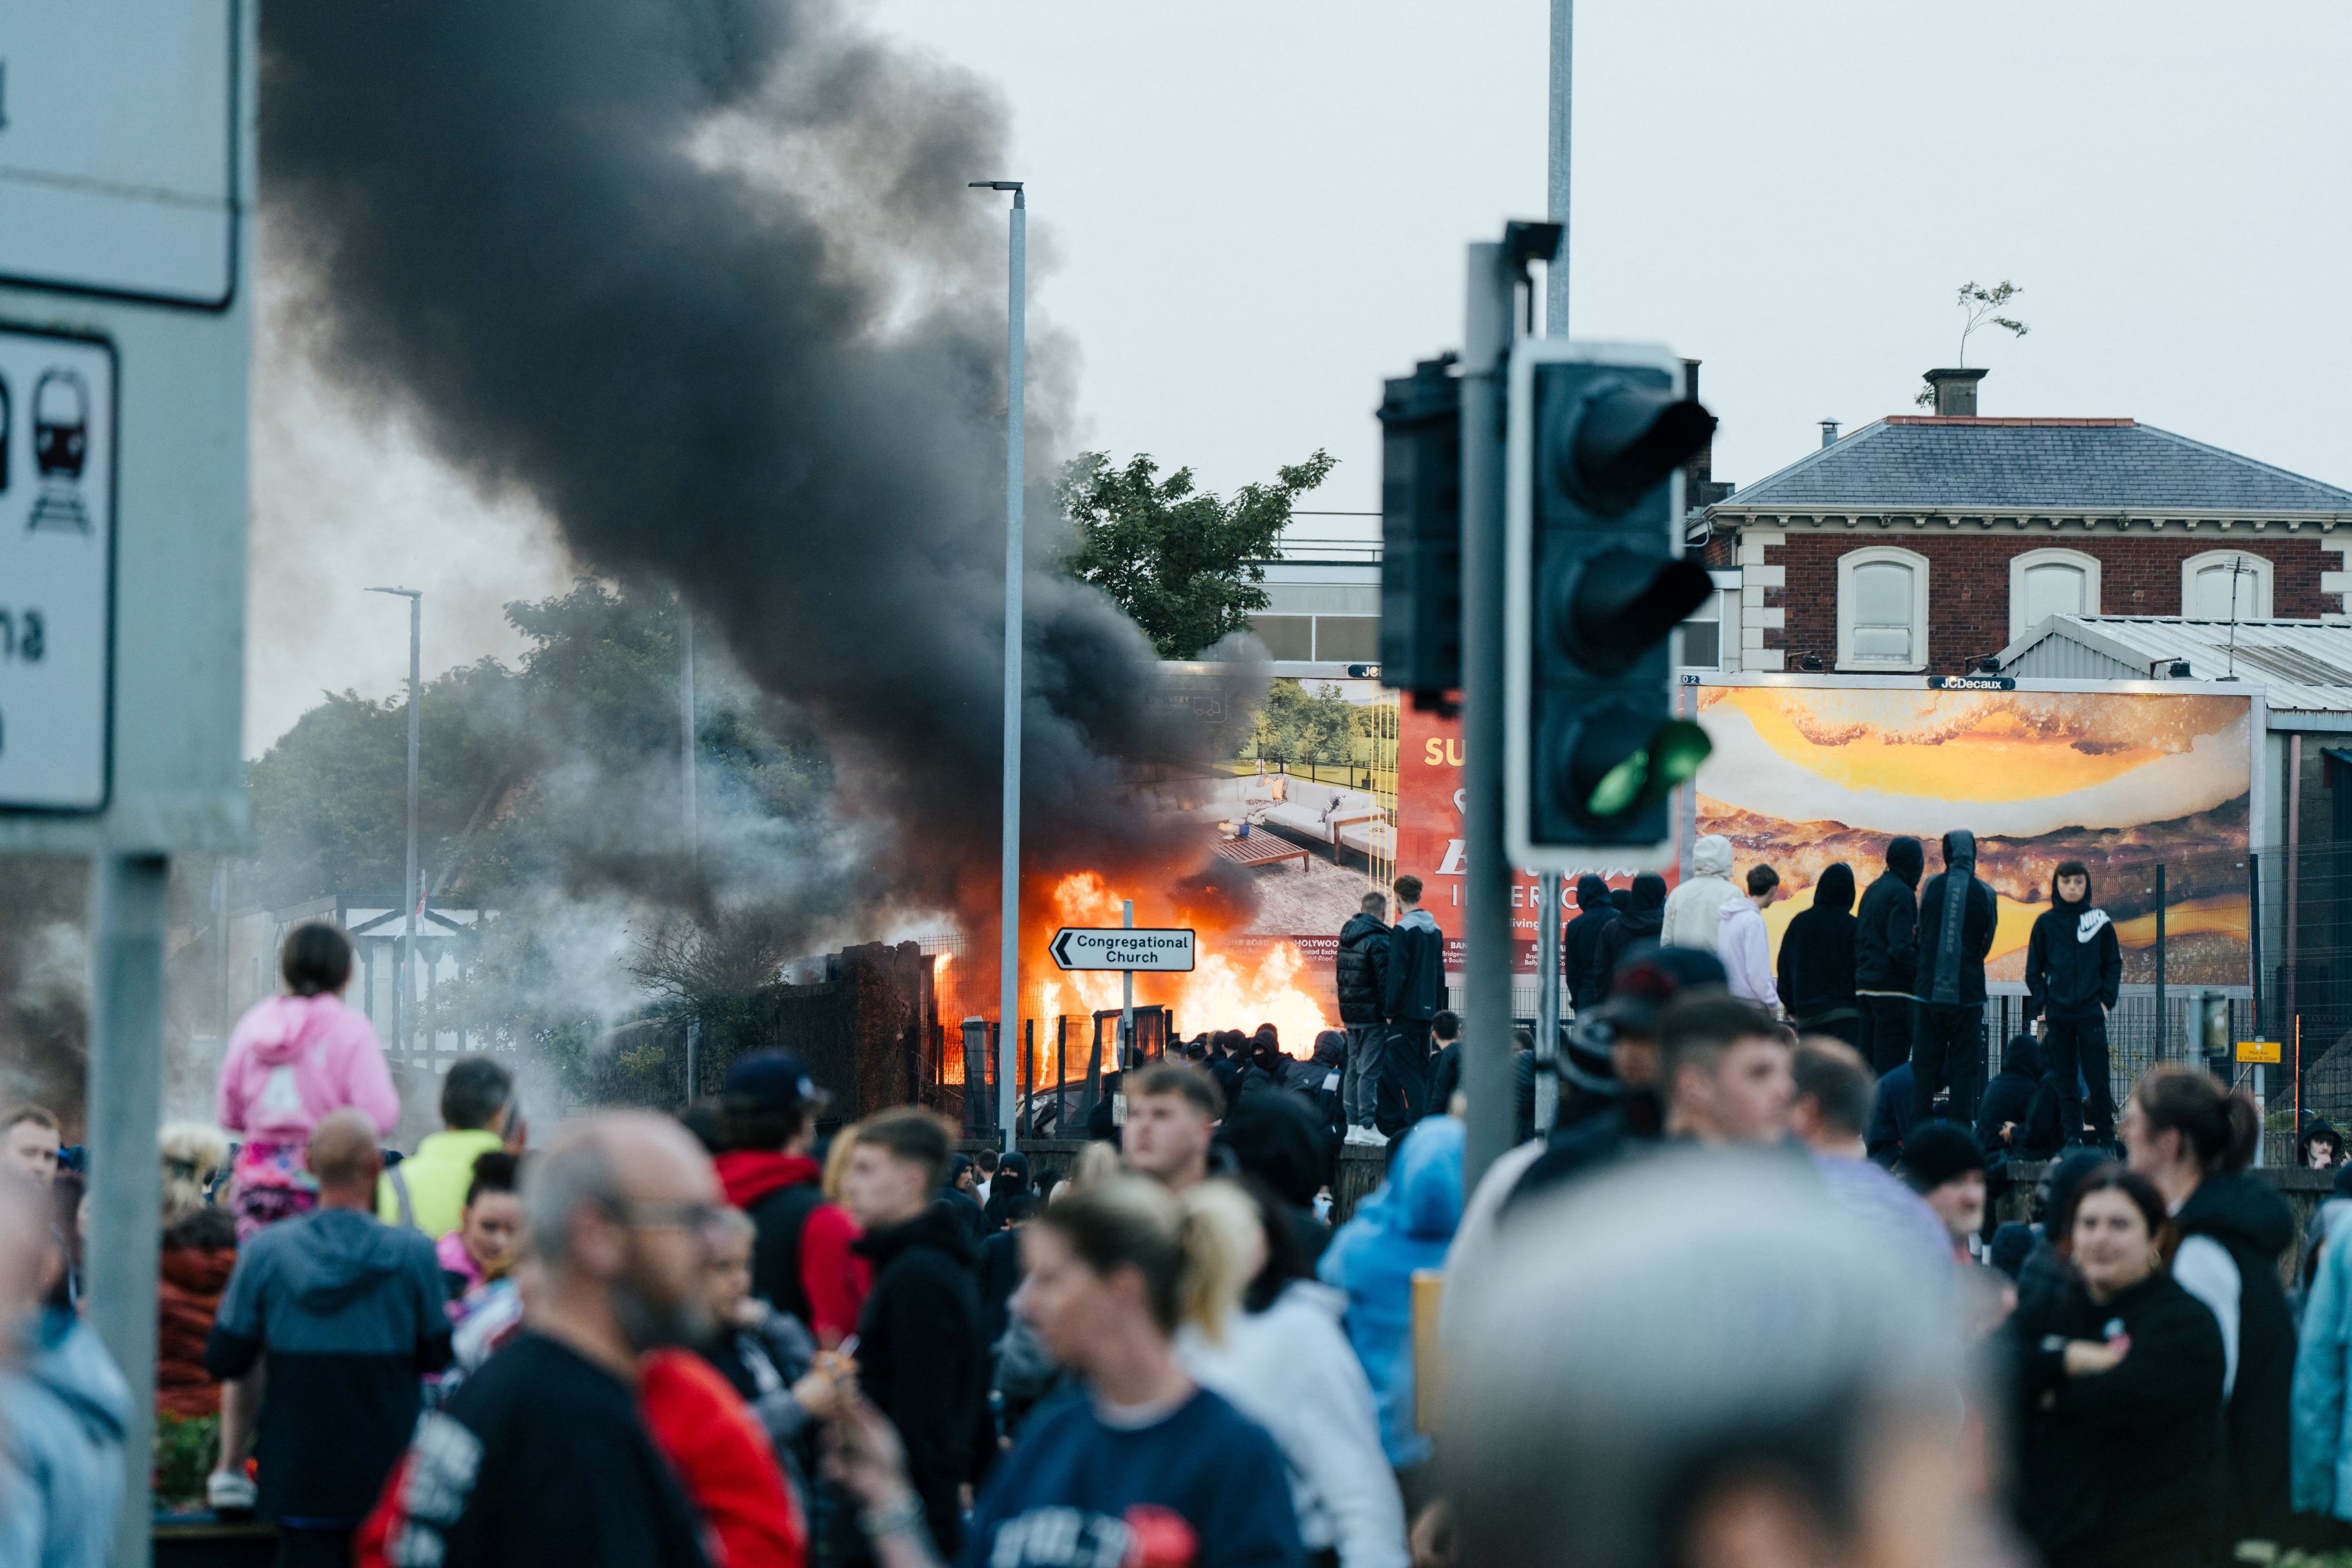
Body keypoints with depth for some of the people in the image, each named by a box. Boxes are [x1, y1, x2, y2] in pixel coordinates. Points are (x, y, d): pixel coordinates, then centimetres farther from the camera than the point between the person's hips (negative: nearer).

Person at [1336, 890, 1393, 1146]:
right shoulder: (1378, 940, -15)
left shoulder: (1347, 937, 12)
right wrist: (1390, 1013, -14)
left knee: (1354, 1069, 13)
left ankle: (1352, 1125, 16)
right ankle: (1366, 1127, -8)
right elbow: (1385, 980, -18)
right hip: (1372, 1015, -8)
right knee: (1370, 1071, -6)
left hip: (1350, 1015, 8)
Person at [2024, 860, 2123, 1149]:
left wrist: (2107, 1001, -3)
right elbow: (2034, 968, 9)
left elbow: (2113, 964, 7)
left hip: (2091, 1013, -1)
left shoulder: (2100, 921, 3)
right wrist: (2041, 1004, 0)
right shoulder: (2045, 923, 5)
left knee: (2097, 1078, -4)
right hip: (2057, 1014, 1)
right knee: (2065, 1079, 3)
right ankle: (2072, 1137, 7)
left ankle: (2105, 1136, 2)